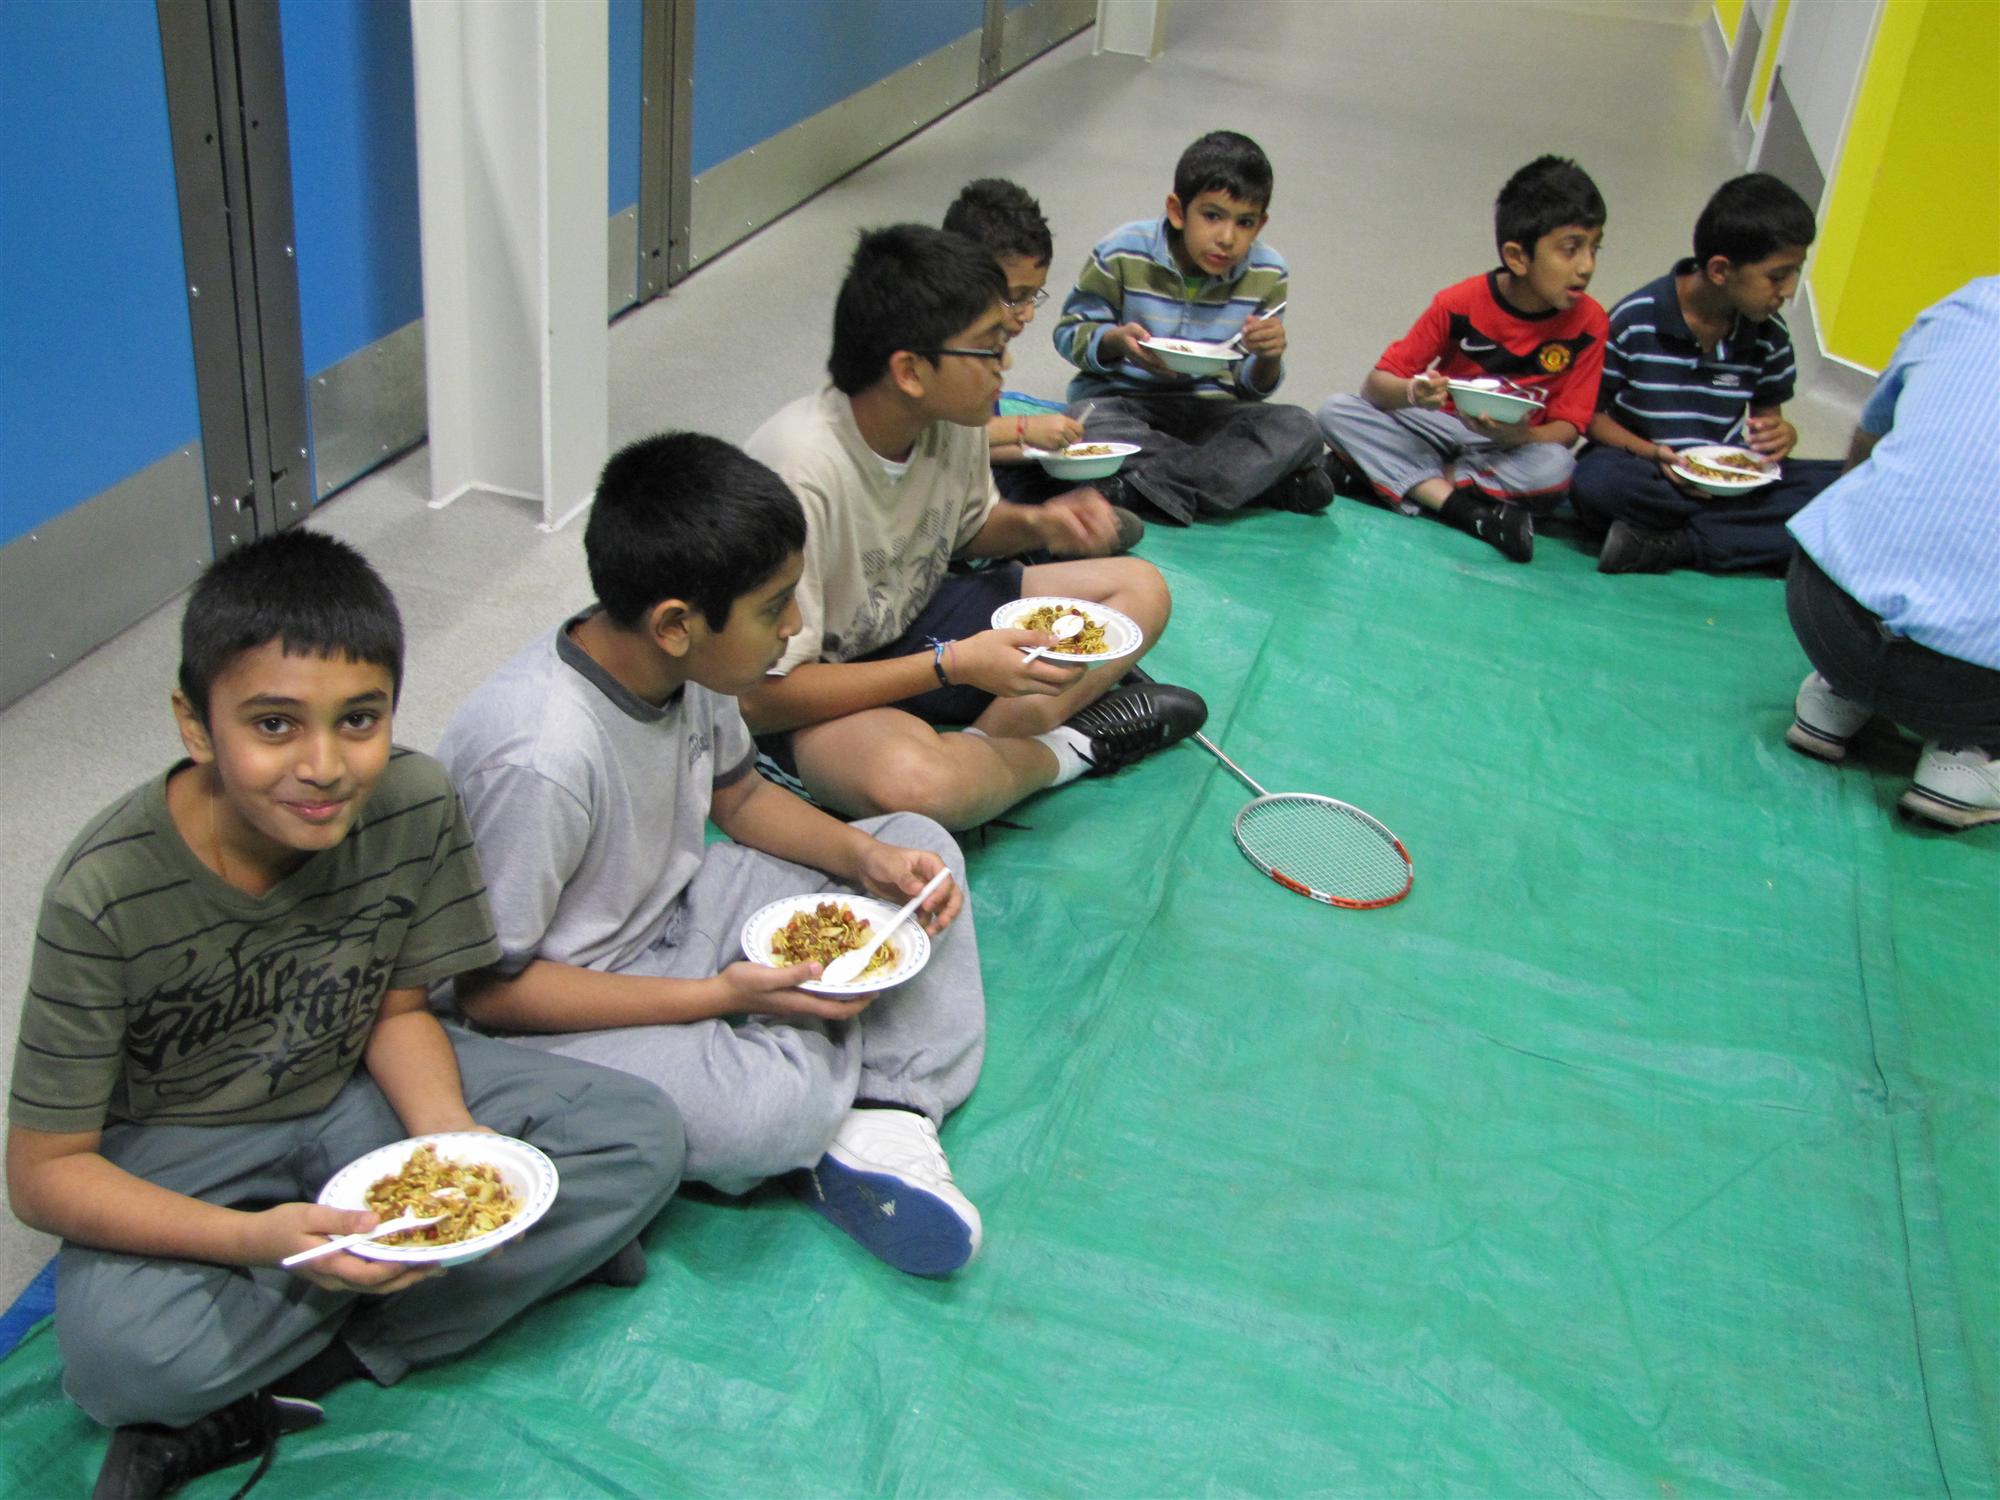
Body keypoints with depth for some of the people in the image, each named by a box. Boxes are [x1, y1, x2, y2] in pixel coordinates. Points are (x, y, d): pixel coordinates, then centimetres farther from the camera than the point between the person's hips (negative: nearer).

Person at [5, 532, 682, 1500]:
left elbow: (396, 1009, -1)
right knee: (125, 1355, -36)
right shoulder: (107, 895, -26)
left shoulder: (414, 806, -17)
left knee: (642, 1138, -16)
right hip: (176, 1149, -3)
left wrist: (451, 1135, -22)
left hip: (357, 1092, 4)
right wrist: (258, 1239, -34)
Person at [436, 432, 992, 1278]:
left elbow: (738, 796, 11)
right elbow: (486, 986, -23)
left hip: (675, 915, 9)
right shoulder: (540, 758, -31)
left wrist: (866, 857, -8)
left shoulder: (683, 664, -8)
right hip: (552, 1009, -8)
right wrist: (720, 996, -26)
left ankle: (881, 1126, -12)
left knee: (922, 849, 4)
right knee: (772, 1103, -36)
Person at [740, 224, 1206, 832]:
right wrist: (954, 663, -29)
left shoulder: (953, 418, -8)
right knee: (913, 783, -41)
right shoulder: (804, 472, -31)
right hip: (817, 695, -8)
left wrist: (1036, 524, -8)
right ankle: (1066, 747, -10)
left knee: (1141, 589, 1)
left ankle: (986, 742, -16)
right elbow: (760, 696, -28)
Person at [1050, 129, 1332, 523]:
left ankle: (1141, 484, -31)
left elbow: (1252, 387, 6)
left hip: (1210, 407, 2)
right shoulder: (1123, 254, -11)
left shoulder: (1267, 275, -1)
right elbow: (1071, 331, -2)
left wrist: (1269, 358, -19)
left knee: (1298, 430, -24)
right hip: (1120, 396, -2)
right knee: (1086, 424, -38)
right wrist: (1115, 341, -25)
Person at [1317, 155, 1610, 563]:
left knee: (1555, 468, -36)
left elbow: (1567, 427, -9)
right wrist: (1412, 393, -37)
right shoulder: (1460, 303, -12)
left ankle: (1389, 475, -26)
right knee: (1336, 412, -23)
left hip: (1520, 442, -1)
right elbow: (1376, 384, -12)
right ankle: (1470, 511, -31)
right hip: (1440, 429, 1)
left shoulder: (1587, 322, -10)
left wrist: (1519, 436, -33)